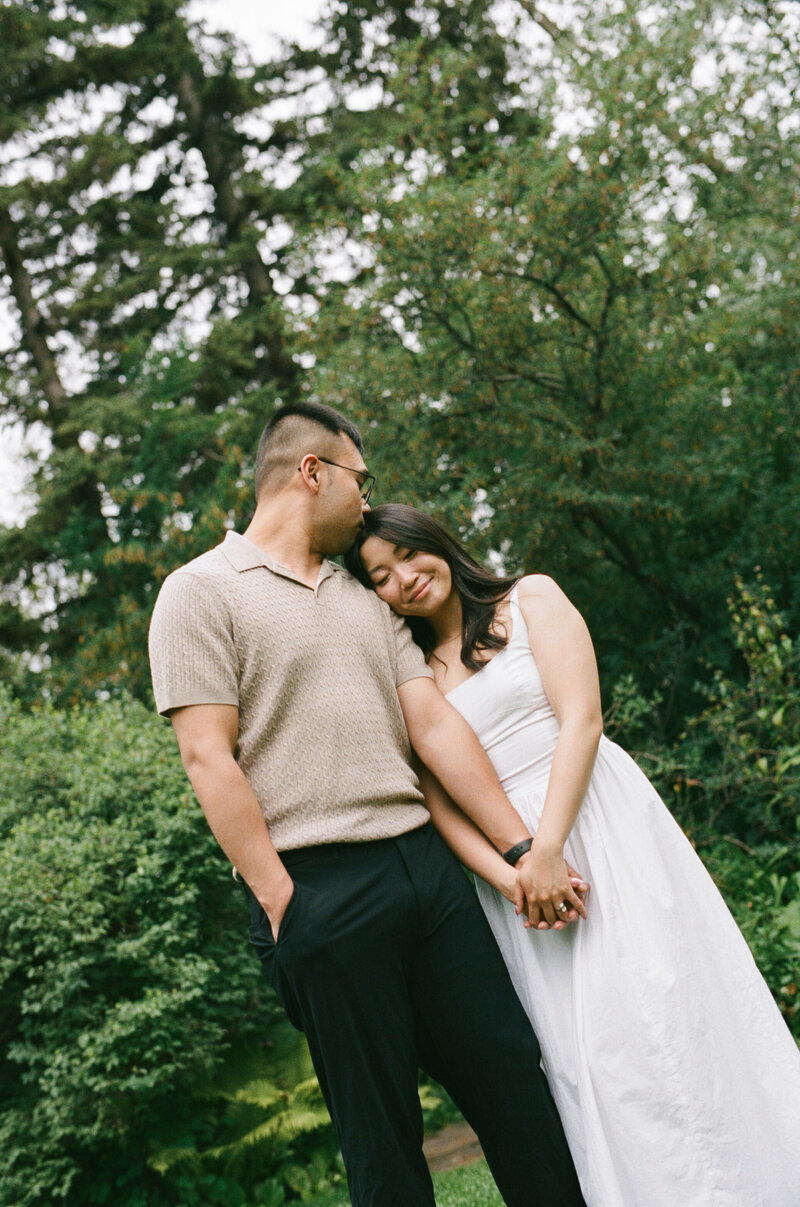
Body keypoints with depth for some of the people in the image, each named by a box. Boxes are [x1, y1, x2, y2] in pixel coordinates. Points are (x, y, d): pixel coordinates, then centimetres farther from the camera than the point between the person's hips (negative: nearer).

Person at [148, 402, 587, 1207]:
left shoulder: (366, 599, 20)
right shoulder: (202, 590, -1)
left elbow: (434, 723, 13)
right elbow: (207, 756, -8)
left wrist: (522, 849, 5)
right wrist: (280, 902, -13)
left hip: (425, 863, 6)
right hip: (319, 887, -6)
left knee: (514, 1075, 5)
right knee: (383, 1137, 2)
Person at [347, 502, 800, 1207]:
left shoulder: (531, 599, 5)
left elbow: (581, 718, -6)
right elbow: (440, 804, 2)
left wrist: (547, 850, -15)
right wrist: (511, 879, -15)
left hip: (598, 822, -2)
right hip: (507, 857, 2)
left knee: (661, 1008, -7)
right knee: (580, 1049, -1)